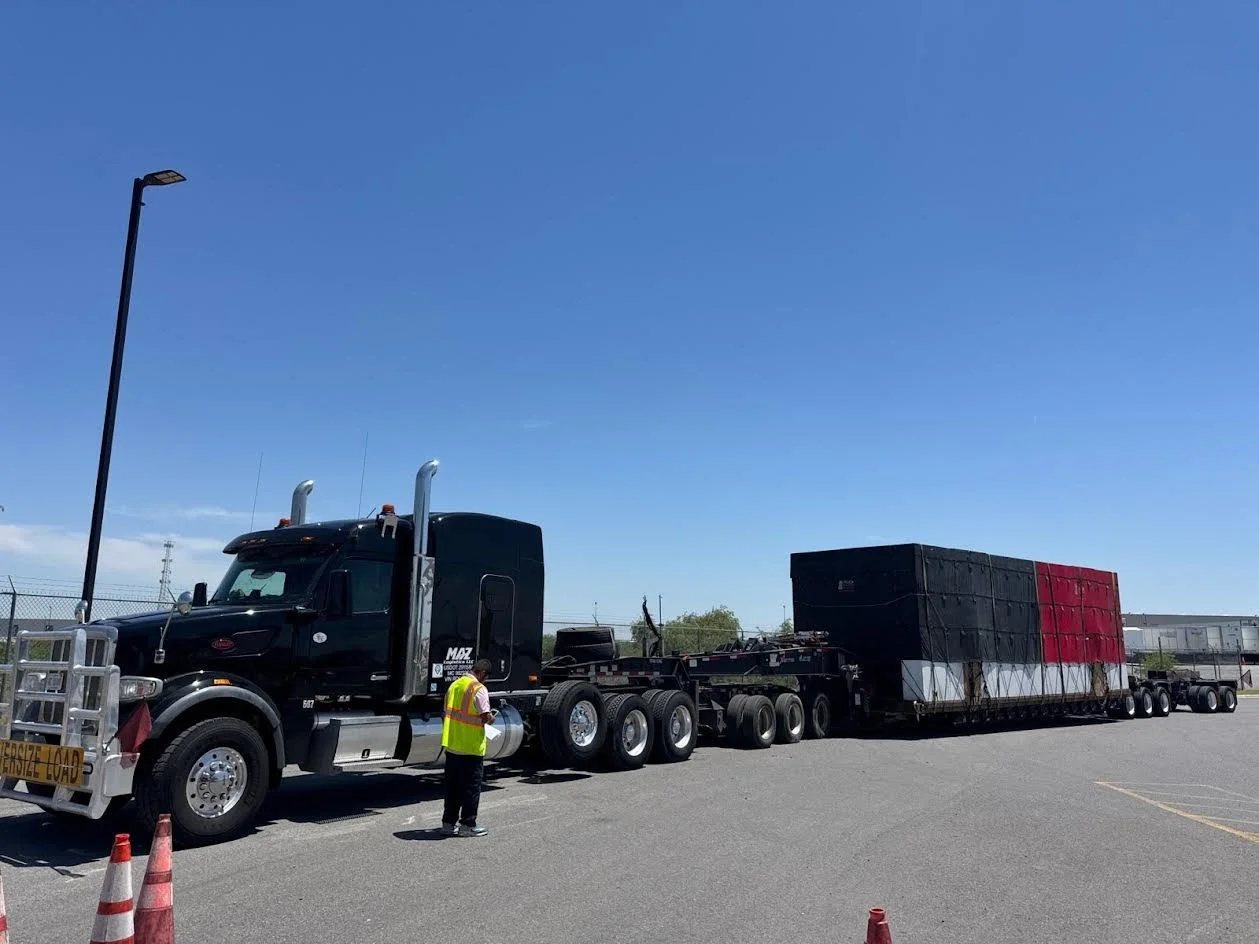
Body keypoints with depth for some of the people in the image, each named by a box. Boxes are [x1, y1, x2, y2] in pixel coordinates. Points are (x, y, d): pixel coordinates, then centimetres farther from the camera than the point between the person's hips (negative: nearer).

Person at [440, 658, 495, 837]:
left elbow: (445, 713, 14)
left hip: (452, 745, 7)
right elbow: (486, 717, -19)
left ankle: (448, 822, 21)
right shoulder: (479, 689, -15)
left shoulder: (454, 685, 8)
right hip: (472, 748, -7)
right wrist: (491, 718, 2)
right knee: (471, 787, 4)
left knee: (452, 786, 15)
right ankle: (467, 825, 9)